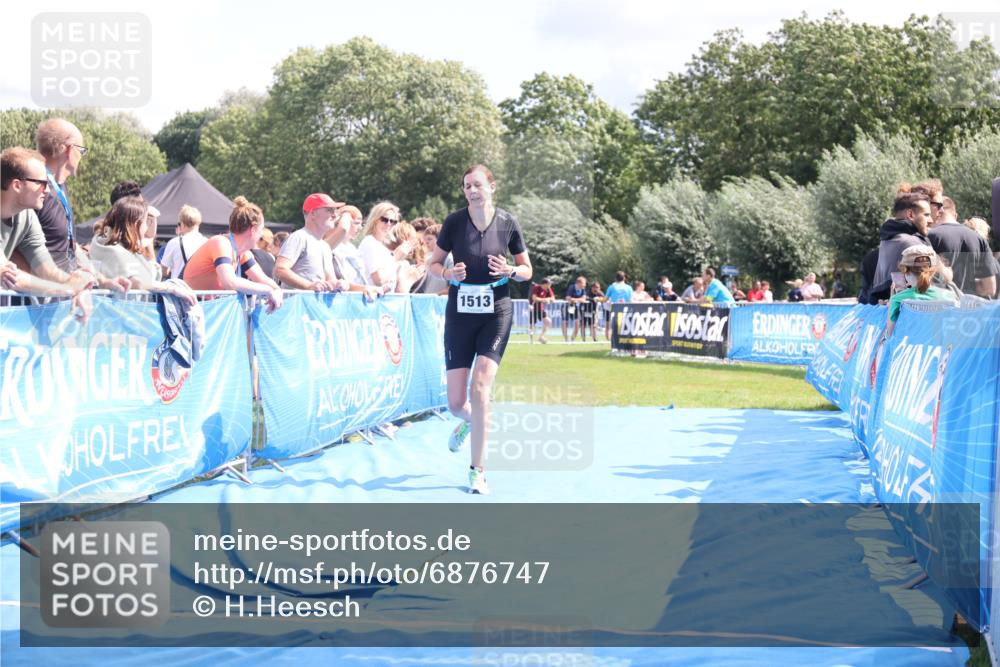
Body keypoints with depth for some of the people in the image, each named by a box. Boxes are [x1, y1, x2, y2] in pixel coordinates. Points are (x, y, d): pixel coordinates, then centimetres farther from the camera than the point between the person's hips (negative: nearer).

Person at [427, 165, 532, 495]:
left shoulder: (508, 222, -3)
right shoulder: (454, 222, -4)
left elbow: (527, 270, 6)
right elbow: (434, 264, 6)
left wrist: (509, 270, -16)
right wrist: (448, 273, -16)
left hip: (496, 312, -1)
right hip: (459, 313, 1)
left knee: (480, 386, -18)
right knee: (456, 402, 0)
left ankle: (478, 470, -8)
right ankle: (469, 421, 41)